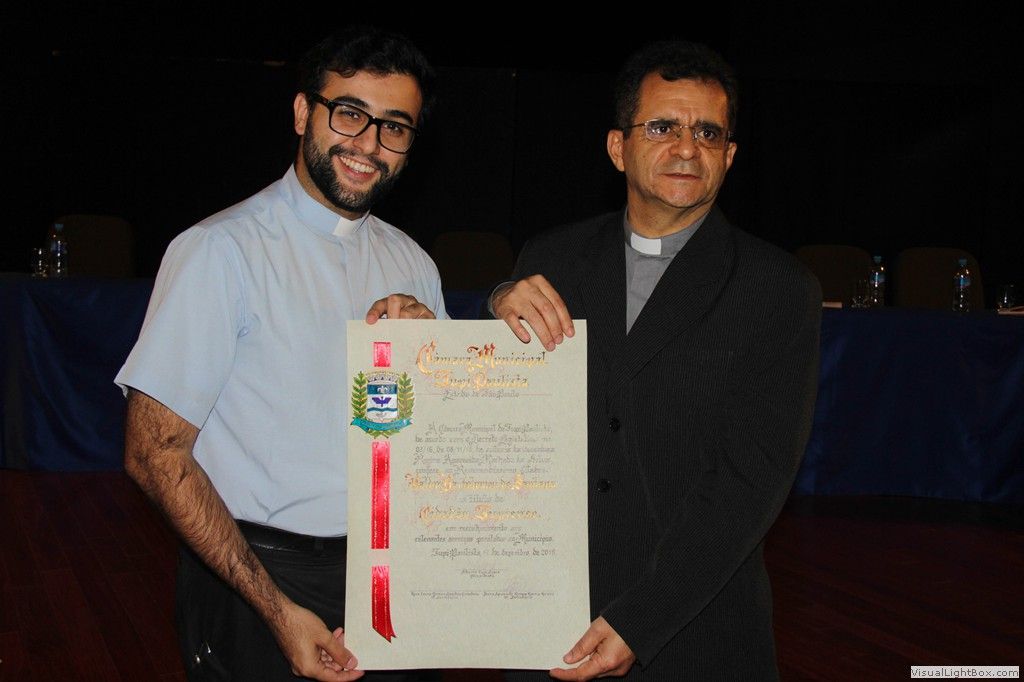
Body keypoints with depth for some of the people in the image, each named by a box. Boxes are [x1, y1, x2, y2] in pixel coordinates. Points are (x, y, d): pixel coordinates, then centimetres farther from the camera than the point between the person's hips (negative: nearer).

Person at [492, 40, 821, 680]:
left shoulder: (780, 290, -6)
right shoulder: (552, 259, 4)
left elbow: (754, 476, -12)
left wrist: (638, 624, -18)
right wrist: (505, 308, -13)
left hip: (695, 629, -2)